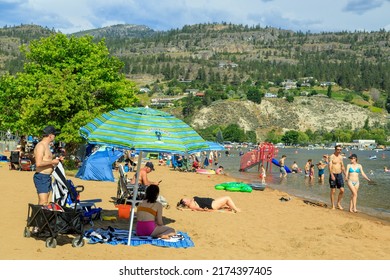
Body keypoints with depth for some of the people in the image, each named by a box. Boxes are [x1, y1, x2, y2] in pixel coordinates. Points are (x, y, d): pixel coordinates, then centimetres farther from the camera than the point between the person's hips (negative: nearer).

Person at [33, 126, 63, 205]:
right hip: (41, 177, -10)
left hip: (47, 177, 10)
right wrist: (52, 161, -15)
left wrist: (57, 160, 14)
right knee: (43, 202, -14)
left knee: (44, 202, 11)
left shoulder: (46, 146, 19)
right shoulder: (41, 146, -14)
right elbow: (38, 163, -24)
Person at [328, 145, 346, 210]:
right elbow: (329, 166, -18)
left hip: (339, 175, 6)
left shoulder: (340, 157, 11)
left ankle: (338, 204, 17)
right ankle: (333, 205, 11)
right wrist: (332, 175, -29)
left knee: (342, 190, 0)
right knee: (333, 191, 1)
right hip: (333, 175, -5)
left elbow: (342, 167, 19)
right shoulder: (332, 156, -9)